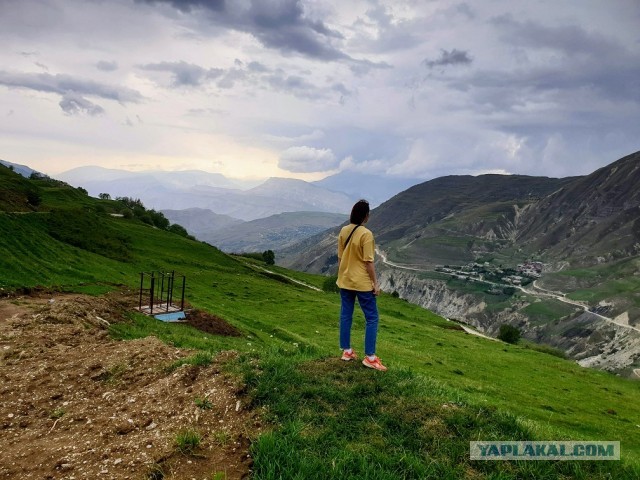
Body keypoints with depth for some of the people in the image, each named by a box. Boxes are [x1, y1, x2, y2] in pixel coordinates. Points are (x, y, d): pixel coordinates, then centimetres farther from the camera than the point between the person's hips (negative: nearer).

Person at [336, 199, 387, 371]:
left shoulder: (343, 231, 1)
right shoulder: (366, 234, -18)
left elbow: (339, 257, 8)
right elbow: (368, 262, -17)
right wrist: (375, 283, -8)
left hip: (345, 281, 7)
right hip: (362, 283, -7)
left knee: (346, 316, 14)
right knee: (372, 318, 3)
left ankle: (347, 351, 23)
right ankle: (370, 357, 4)